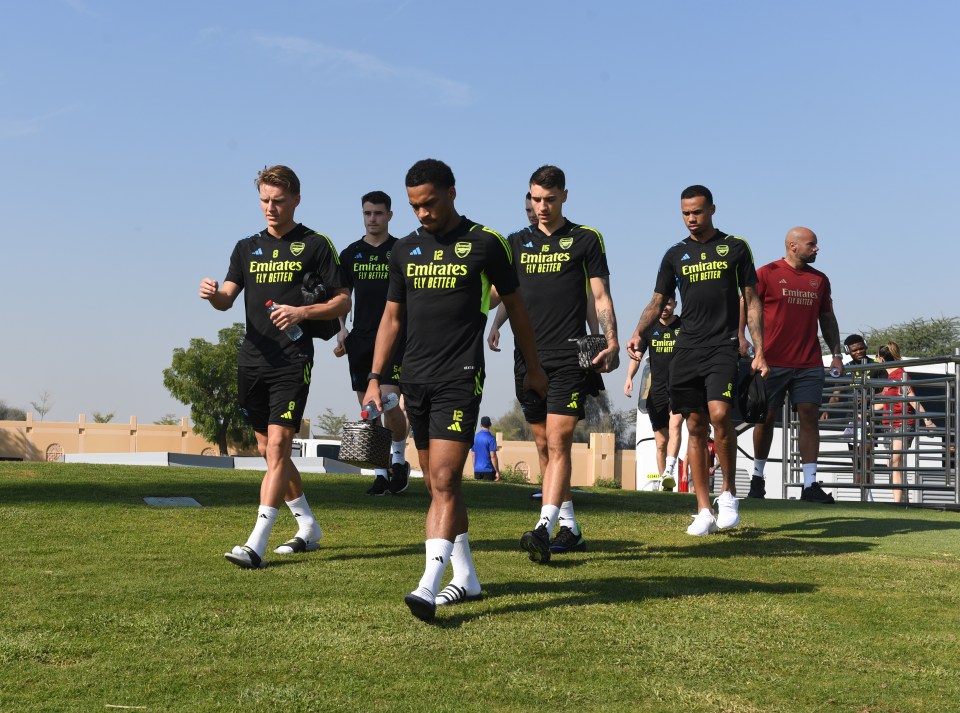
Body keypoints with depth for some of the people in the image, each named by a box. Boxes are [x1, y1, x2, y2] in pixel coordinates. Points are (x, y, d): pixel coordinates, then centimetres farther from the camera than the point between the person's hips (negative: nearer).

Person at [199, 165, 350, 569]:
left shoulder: (315, 245, 1)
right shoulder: (247, 248, 14)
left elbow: (342, 301, 0)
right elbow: (228, 298, 5)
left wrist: (302, 312, -15)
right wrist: (212, 294, -18)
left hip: (293, 361, -6)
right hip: (252, 360, 6)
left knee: (277, 446, -13)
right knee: (267, 450, 11)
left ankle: (256, 545, -17)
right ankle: (308, 528, 27)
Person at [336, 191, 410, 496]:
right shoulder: (350, 254, 11)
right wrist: (341, 329, 2)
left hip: (394, 336, -4)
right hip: (360, 339, 4)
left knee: (388, 401, -15)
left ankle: (399, 458, 8)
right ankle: (381, 472, 12)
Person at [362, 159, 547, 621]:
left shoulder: (484, 244, -1)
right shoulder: (406, 250, 12)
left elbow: (515, 307, 8)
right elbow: (391, 318, 16)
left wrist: (533, 369, 14)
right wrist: (375, 379, 8)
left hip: (460, 379, -6)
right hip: (415, 379, 6)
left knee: (444, 482, -15)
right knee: (437, 483, 11)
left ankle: (428, 586, -21)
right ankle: (466, 578, 23)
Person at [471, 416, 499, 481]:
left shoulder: (475, 437, 8)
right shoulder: (491, 438, -10)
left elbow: (473, 455, 13)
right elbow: (493, 456, -14)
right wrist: (497, 471, -9)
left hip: (477, 470, 5)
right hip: (488, 470, -5)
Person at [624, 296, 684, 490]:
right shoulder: (649, 328, 9)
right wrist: (629, 377, -11)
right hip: (657, 391, 3)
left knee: (675, 424, -28)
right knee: (661, 441, 5)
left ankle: (670, 472, -37)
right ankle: (664, 482, 14)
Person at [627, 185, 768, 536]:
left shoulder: (735, 247, 6)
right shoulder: (676, 254, 13)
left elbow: (752, 301, 6)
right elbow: (658, 300, 13)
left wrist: (759, 351, -2)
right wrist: (638, 332, -6)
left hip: (724, 345, -3)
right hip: (687, 348, 3)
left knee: (719, 414, -22)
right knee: (695, 425, 2)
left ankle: (728, 493, -3)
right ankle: (704, 511, 7)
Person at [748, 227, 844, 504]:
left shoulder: (819, 280, 14)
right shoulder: (766, 273, 0)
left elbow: (827, 318, 19)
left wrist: (836, 353, 12)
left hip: (809, 364, 3)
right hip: (772, 363, -3)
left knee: (810, 417, -5)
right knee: (766, 418, 5)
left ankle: (810, 484, -6)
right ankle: (757, 476, 21)